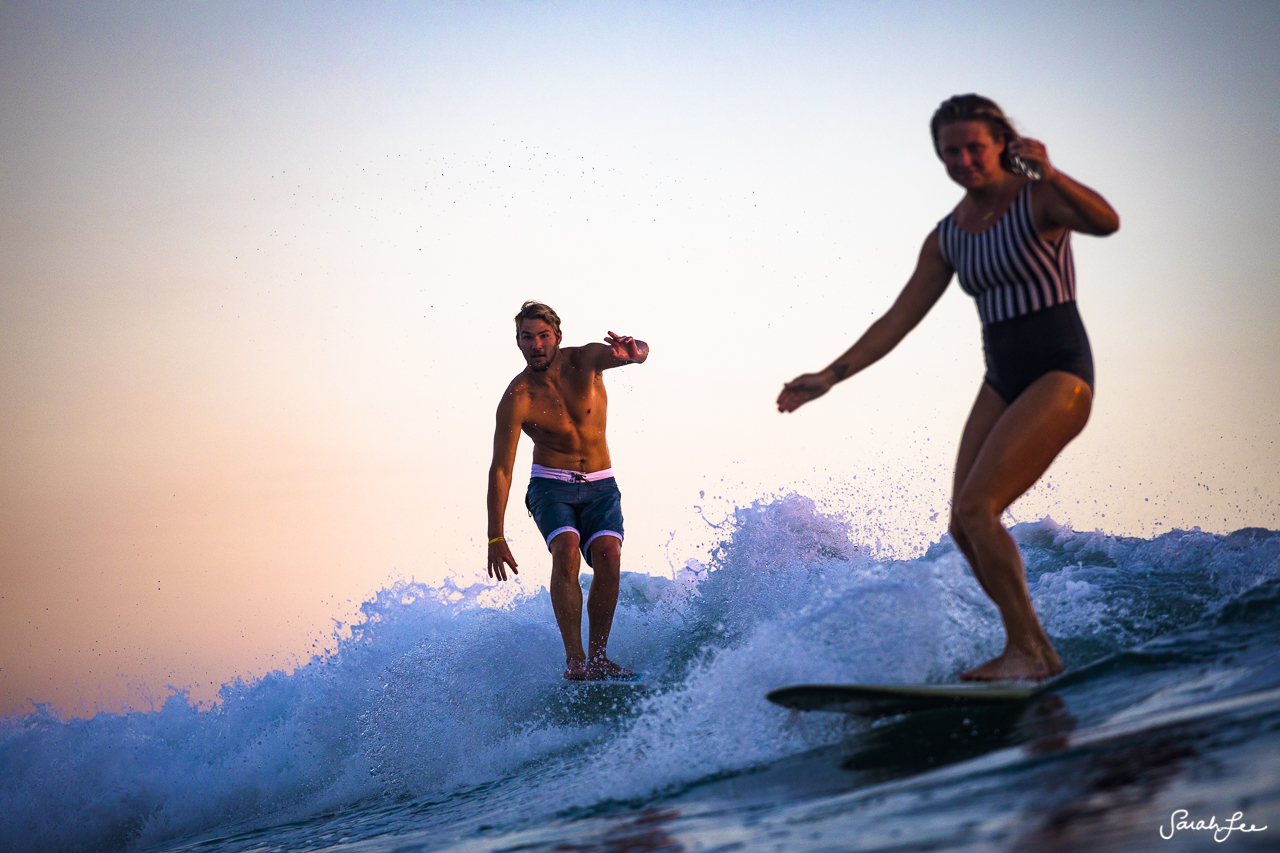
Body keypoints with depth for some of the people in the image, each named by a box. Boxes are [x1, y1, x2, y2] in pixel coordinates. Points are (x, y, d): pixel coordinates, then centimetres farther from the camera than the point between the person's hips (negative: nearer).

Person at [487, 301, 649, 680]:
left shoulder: (584, 360, -11)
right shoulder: (517, 399, -15)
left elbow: (641, 351, -29)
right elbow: (500, 469, -13)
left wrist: (634, 352, -56)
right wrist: (495, 537, -17)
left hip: (600, 485, 2)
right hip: (551, 486, -2)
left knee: (609, 555, -21)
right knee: (566, 549, -28)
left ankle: (597, 655, -13)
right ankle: (574, 658, -26)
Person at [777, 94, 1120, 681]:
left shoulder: (1038, 198, -8)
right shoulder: (947, 239, 10)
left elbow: (1106, 223, -29)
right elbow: (898, 321, 13)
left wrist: (1048, 174, -43)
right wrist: (830, 376, 9)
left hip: (1060, 374, -7)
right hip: (1002, 382, 7)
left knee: (977, 507, -19)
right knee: (963, 526, 0)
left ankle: (1027, 650, -11)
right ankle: (1037, 653, 10)